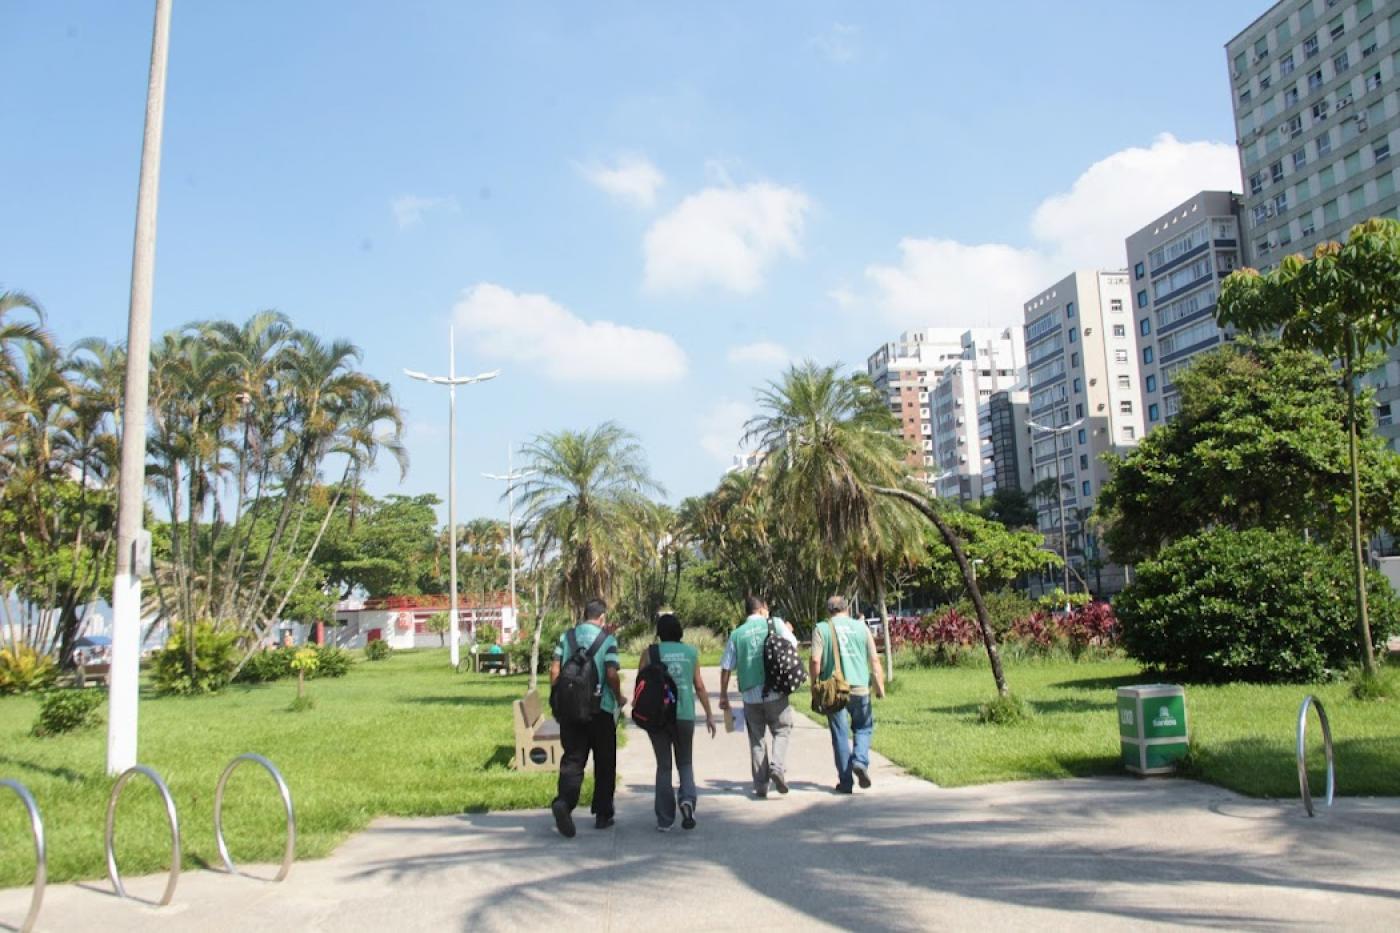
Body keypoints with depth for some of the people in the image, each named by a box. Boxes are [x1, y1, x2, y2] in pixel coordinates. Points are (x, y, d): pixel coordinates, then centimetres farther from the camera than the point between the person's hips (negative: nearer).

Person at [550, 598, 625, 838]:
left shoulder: (566, 636, 4)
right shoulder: (607, 639, -6)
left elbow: (554, 670, 0)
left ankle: (564, 801, -21)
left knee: (572, 759, 4)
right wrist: (619, 699, 3)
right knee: (604, 763, 11)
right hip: (600, 709, -2)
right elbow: (611, 674, -14)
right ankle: (602, 815, 17)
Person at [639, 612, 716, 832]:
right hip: (685, 715, 1)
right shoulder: (691, 652, 5)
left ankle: (664, 820, 9)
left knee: (663, 765, 9)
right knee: (685, 762, 16)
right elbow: (699, 687, 7)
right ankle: (687, 798, -11)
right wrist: (709, 715, 14)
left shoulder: (650, 653, 0)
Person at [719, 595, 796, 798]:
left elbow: (726, 668, 5)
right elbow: (792, 644, 4)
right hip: (775, 690, -2)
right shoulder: (775, 624, 2)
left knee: (756, 738, 12)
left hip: (750, 694, 2)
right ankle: (777, 766, -12)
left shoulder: (737, 634, 6)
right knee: (782, 730, 12)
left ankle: (760, 785, 13)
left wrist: (723, 695, 13)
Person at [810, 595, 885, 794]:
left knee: (840, 734, 7)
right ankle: (860, 761, -5)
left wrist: (814, 684, 3)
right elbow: (874, 660, 4)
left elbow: (815, 660, -9)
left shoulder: (821, 629, 0)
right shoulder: (861, 627, 5)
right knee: (863, 727, 19)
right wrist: (880, 686, 9)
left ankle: (845, 781, 10)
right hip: (859, 687, 1)